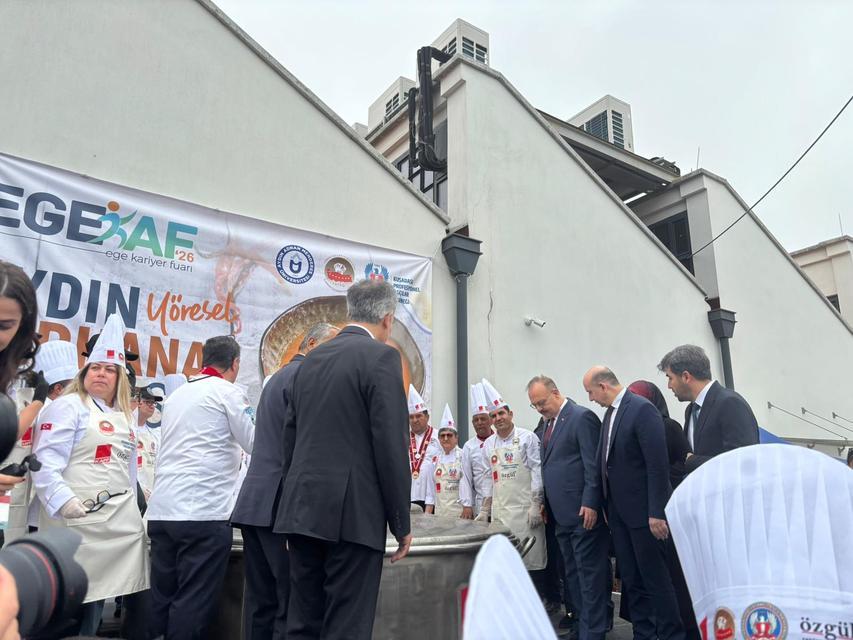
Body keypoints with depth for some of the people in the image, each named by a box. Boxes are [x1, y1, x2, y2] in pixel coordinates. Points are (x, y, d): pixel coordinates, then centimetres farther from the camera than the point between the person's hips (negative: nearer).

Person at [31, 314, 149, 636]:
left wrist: (133, 509, 18)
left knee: (94, 599, 13)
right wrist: (63, 501, -27)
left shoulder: (123, 417, 18)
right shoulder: (68, 406, -4)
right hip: (77, 520, -7)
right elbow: (45, 463, -15)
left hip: (118, 522, 7)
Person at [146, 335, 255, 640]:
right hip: (203, 512, -7)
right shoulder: (228, 393, -4)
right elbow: (257, 445, -1)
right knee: (193, 602, -1)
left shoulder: (176, 395, 18)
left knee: (161, 597, 13)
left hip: (161, 510, 7)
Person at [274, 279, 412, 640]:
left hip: (302, 510, 7)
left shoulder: (312, 359, 13)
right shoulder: (381, 356, -8)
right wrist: (401, 522, -5)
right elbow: (390, 446, -14)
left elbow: (291, 438, 15)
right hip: (353, 513, -7)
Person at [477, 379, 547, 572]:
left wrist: (536, 506, -11)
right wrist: (485, 511, 13)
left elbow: (537, 472, -5)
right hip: (499, 511, 4)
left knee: (530, 559, -2)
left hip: (525, 509, -4)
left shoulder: (527, 438, -2)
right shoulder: (488, 445, 11)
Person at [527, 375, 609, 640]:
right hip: (560, 515, 9)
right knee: (572, 575, 15)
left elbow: (593, 465, -16)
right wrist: (546, 504, 13)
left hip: (583, 513, -9)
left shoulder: (582, 417, -11)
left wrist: (590, 504, -19)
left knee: (590, 575, 0)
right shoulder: (549, 423, 15)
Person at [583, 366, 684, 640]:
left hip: (643, 510, -8)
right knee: (631, 578, 14)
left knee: (655, 576, 3)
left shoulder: (642, 409, -16)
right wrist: (607, 505, 12)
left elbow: (658, 464, -19)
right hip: (618, 511, 8)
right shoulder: (610, 413, 10)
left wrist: (656, 512, -19)